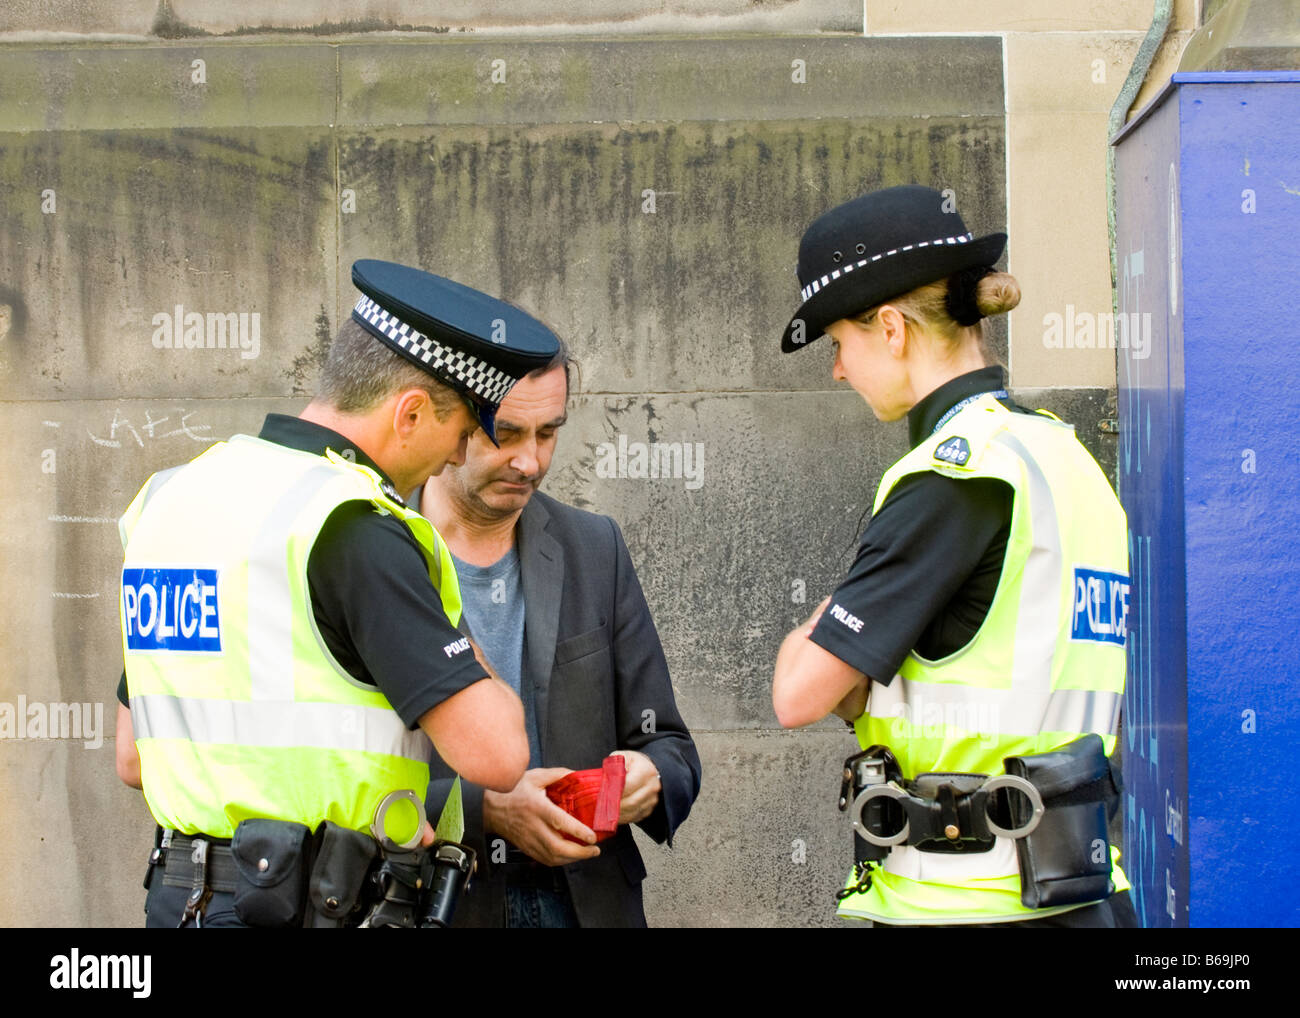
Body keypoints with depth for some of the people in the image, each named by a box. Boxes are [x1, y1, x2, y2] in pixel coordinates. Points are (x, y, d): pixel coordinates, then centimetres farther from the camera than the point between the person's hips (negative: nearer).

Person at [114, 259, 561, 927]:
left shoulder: (171, 496, 11)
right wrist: (476, 665, 2)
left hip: (182, 897, 9)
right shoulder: (355, 530, -15)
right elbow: (494, 755, -21)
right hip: (308, 908, -8)